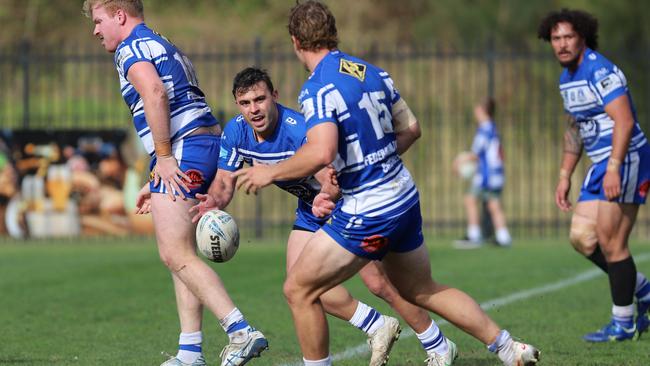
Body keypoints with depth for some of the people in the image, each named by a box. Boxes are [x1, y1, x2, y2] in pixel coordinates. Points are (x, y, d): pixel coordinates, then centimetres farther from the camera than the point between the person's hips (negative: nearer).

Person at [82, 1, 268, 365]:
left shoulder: (132, 47, -3)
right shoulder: (165, 47, 27)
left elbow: (155, 92, -23)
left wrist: (164, 158, -21)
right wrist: (156, 182, 26)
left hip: (183, 150, -10)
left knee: (176, 255, -12)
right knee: (181, 256, 13)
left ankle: (241, 331, -22)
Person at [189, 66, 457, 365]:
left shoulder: (299, 130, -34)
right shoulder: (235, 132, -13)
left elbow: (331, 180, -42)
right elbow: (224, 180, -9)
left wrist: (325, 198, -66)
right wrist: (215, 200, -33)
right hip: (310, 206, 7)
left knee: (379, 283, -11)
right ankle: (378, 328, 14)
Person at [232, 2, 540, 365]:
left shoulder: (317, 89, -18)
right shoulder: (373, 72, 6)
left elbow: (321, 153, -30)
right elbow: (410, 126, 14)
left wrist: (271, 172, -16)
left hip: (367, 213, -8)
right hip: (406, 197, 8)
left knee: (299, 290, 3)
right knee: (421, 290, 24)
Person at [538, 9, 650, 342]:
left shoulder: (600, 71, -16)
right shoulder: (567, 78, 14)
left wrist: (614, 168, -30)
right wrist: (565, 175, 22)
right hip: (600, 165, 9)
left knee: (611, 243, -8)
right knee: (581, 237, 5)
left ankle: (623, 324, 2)